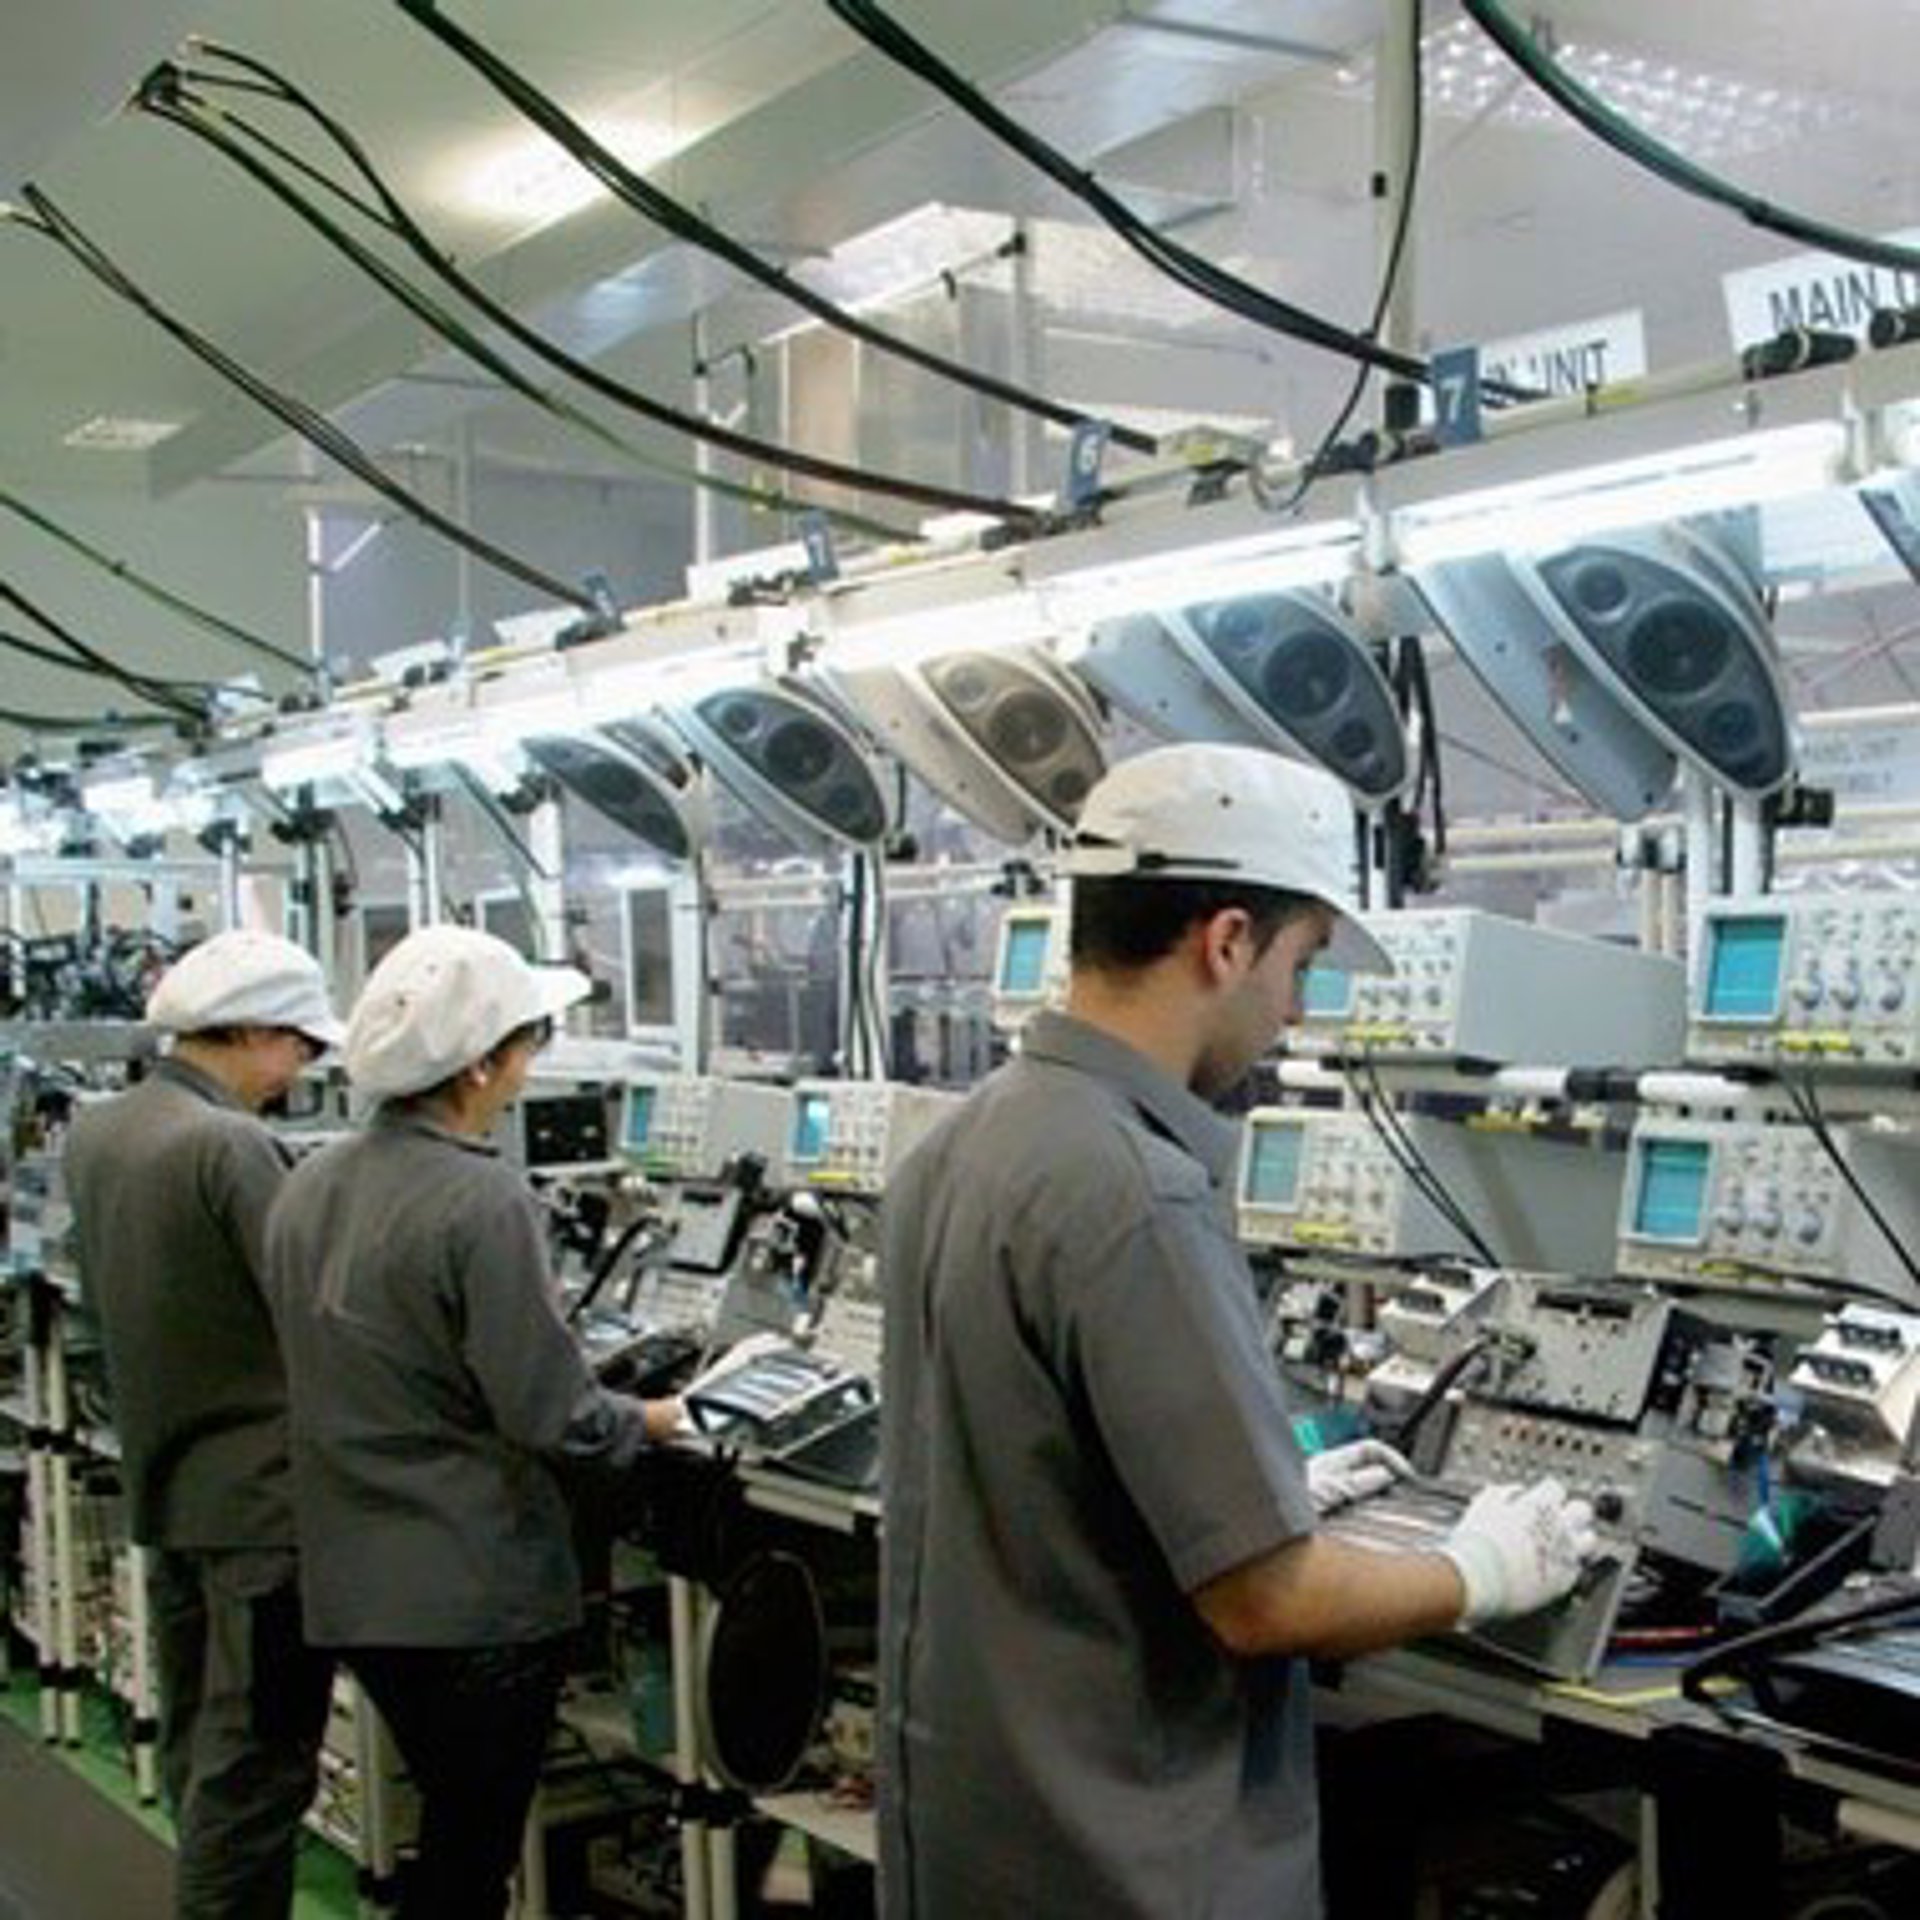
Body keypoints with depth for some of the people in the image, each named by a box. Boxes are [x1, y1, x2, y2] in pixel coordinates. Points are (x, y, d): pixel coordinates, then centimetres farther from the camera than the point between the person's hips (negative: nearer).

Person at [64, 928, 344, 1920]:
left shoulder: (92, 1132, 6)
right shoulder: (230, 1145, -21)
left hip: (160, 1484, 9)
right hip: (261, 1494, -9)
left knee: (196, 1751, 19)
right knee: (256, 1765, -1)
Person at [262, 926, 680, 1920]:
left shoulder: (307, 1188, 3)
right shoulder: (482, 1199, -21)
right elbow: (549, 1415, -20)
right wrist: (653, 1420, -1)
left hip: (351, 1586, 7)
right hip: (475, 1593, -7)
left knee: (449, 1827, 22)